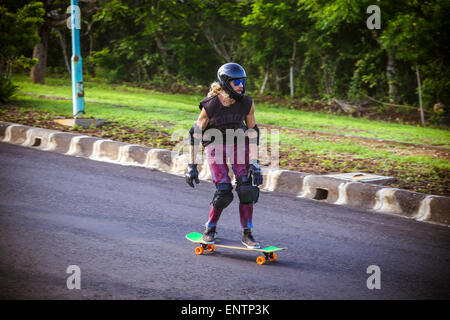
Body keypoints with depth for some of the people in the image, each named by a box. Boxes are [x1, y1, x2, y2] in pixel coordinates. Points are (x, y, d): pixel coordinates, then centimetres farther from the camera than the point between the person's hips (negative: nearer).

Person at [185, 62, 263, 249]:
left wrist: (255, 162, -7)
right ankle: (210, 229, 10)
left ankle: (247, 234, -1)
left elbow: (253, 132, -3)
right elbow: (195, 134, -14)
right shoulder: (210, 106, -23)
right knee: (224, 192, -15)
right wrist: (191, 166, -13)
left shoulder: (247, 103, -14)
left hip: (238, 141, 3)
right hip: (215, 144, -3)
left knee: (247, 188, -12)